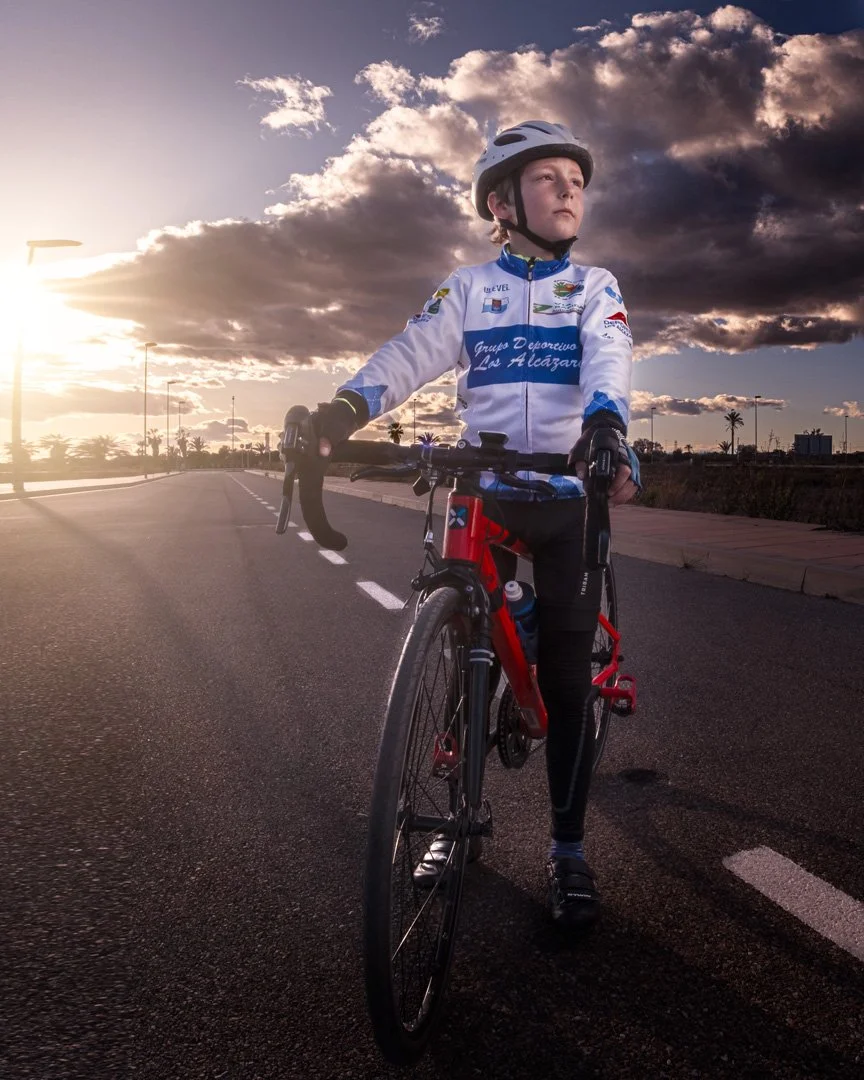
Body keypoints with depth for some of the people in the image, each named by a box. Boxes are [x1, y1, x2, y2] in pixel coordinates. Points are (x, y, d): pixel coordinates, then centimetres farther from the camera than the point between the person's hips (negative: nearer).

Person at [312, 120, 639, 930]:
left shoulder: (594, 287, 5)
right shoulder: (467, 288, 7)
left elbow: (608, 361, -15)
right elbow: (409, 356, -8)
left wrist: (605, 430, -38)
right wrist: (336, 415, -27)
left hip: (568, 497, -1)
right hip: (480, 493, 1)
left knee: (565, 675, 0)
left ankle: (569, 848, 14)